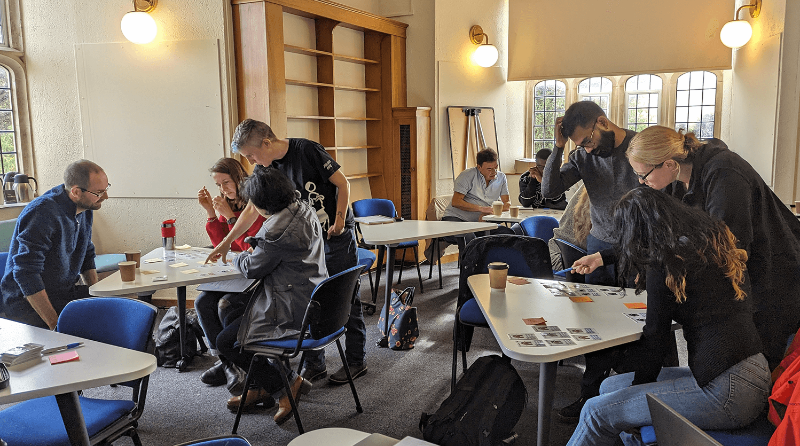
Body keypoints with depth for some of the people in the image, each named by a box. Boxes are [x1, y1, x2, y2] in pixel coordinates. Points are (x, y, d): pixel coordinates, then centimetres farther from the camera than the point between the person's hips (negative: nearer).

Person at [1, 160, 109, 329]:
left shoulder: (85, 210, 5)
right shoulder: (42, 214, -23)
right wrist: (56, 325, -28)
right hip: (27, 301, -8)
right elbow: (27, 275, -26)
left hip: (65, 293, 8)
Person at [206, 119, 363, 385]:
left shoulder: (306, 150, -15)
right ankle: (314, 364, 16)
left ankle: (356, 361, 15)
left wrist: (339, 221, -15)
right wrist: (226, 243, 11)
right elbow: (252, 210, 11)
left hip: (337, 236, -5)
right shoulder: (264, 170, 2)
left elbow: (342, 183, -10)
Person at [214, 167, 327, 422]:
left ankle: (290, 382, 9)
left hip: (293, 311, -10)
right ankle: (264, 389, 30)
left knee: (226, 342, 2)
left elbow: (252, 269, -8)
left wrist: (239, 258, 12)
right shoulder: (304, 210, 4)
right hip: (314, 301, 10)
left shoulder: (276, 230, -24)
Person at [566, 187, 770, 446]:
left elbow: (656, 335, -7)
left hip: (727, 390, -10)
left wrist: (640, 384, 10)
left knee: (597, 411, -7)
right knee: (610, 386, 15)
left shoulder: (663, 262, -13)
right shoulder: (713, 240, 14)